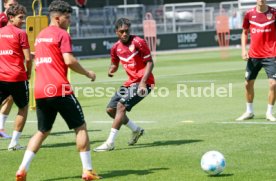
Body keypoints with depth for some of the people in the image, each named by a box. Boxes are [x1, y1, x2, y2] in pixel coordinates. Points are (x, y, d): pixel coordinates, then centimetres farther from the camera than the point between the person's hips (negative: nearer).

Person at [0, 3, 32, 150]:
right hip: (17, 77, -4)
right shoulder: (20, 34, -5)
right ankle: (14, 142, 9)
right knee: (23, 107, 15)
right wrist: (29, 72, 9)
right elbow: (28, 58, -10)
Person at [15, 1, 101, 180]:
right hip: (60, 89, -7)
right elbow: (69, 61, -14)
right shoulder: (62, 34, -4)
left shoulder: (40, 35, 20)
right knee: (81, 127, 5)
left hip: (40, 90, 7)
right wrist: (88, 73, -1)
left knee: (42, 131, 16)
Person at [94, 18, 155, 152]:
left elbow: (150, 62, -12)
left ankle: (110, 143, -20)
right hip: (131, 82, 8)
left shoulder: (138, 42, -13)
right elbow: (114, 64, 20)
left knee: (121, 106, -21)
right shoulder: (116, 48, 5)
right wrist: (111, 71, -6)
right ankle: (136, 130, 27)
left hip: (143, 82, -8)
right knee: (110, 109, 8)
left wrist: (143, 82, -23)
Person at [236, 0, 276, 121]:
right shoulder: (249, 14, 1)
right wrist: (243, 49, 2)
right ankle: (249, 111, 28)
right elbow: (245, 33, 14)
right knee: (248, 83, 9)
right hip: (253, 55, 3)